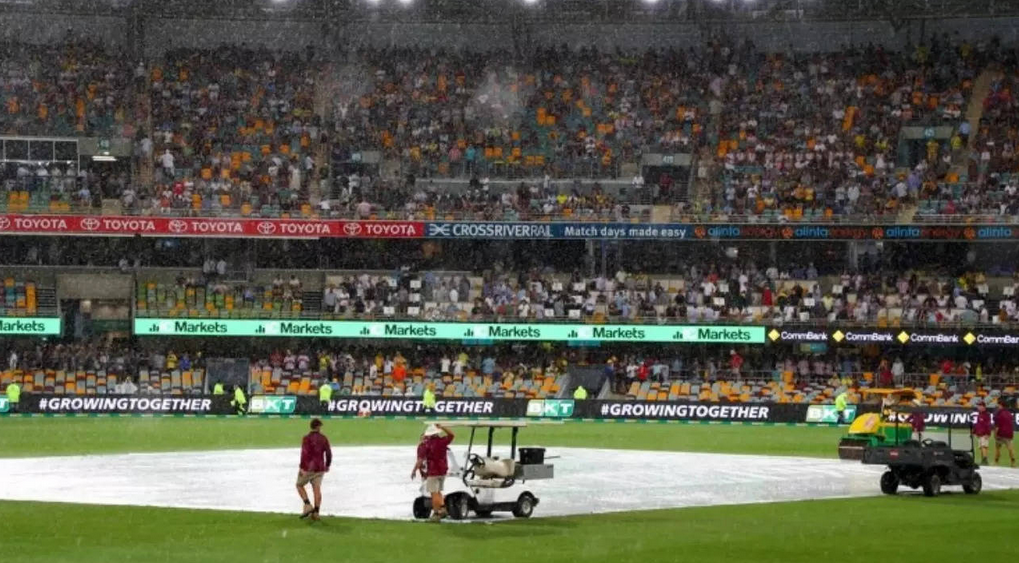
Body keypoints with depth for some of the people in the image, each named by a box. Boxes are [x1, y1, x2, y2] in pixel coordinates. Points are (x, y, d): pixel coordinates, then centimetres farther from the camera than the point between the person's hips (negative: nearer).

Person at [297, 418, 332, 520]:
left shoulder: (307, 438, -11)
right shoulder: (323, 438, 2)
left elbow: (305, 453, -18)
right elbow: (328, 453, 4)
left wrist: (302, 468, -17)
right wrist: (327, 465, 20)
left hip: (308, 467, -4)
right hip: (319, 468, 4)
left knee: (299, 485, 13)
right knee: (317, 489, 3)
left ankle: (308, 505, -2)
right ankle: (316, 512, -5)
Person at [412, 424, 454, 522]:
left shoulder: (424, 445, -13)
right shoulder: (442, 441, -1)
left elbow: (420, 460, -17)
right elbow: (451, 435, 17)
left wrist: (414, 471, -9)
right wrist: (442, 427, 13)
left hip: (432, 472, -5)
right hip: (443, 471, 5)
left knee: (434, 493, -1)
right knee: (438, 491, 20)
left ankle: (436, 513, -2)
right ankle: (442, 508, 7)